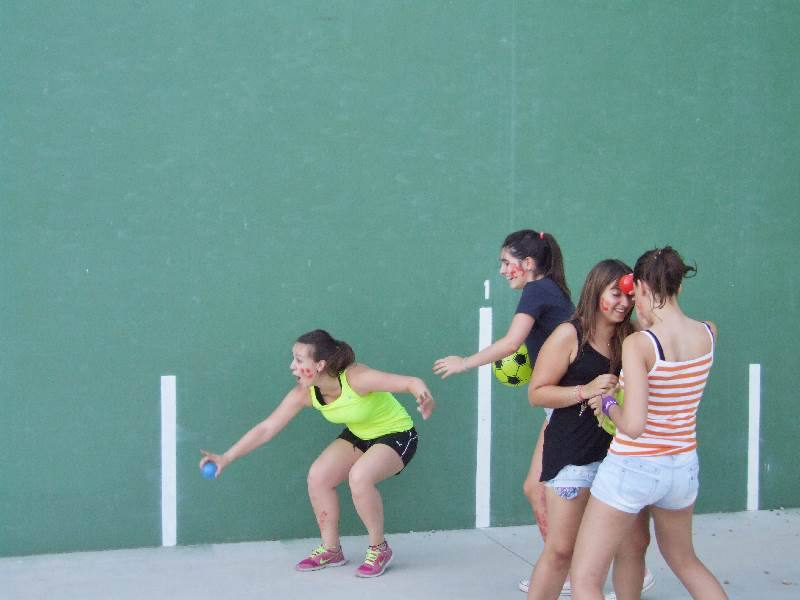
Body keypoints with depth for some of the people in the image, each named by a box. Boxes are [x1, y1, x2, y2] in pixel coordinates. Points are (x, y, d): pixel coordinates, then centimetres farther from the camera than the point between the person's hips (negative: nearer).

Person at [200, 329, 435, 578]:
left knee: (359, 476, -31)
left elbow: (412, 382, -38)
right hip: (358, 436, 7)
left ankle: (379, 549, -9)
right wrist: (226, 458, -17)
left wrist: (424, 397, -62)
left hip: (397, 435, -7)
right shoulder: (304, 393, -16)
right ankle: (331, 550, 8)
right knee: (317, 476, -12)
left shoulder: (356, 379, -34)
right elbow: (266, 428, -12)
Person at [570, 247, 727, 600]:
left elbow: (633, 425, -26)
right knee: (683, 559, 32)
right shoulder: (709, 334, -4)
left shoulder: (637, 344, -21)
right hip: (683, 469, 7)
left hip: (631, 468, -7)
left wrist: (607, 405, -9)